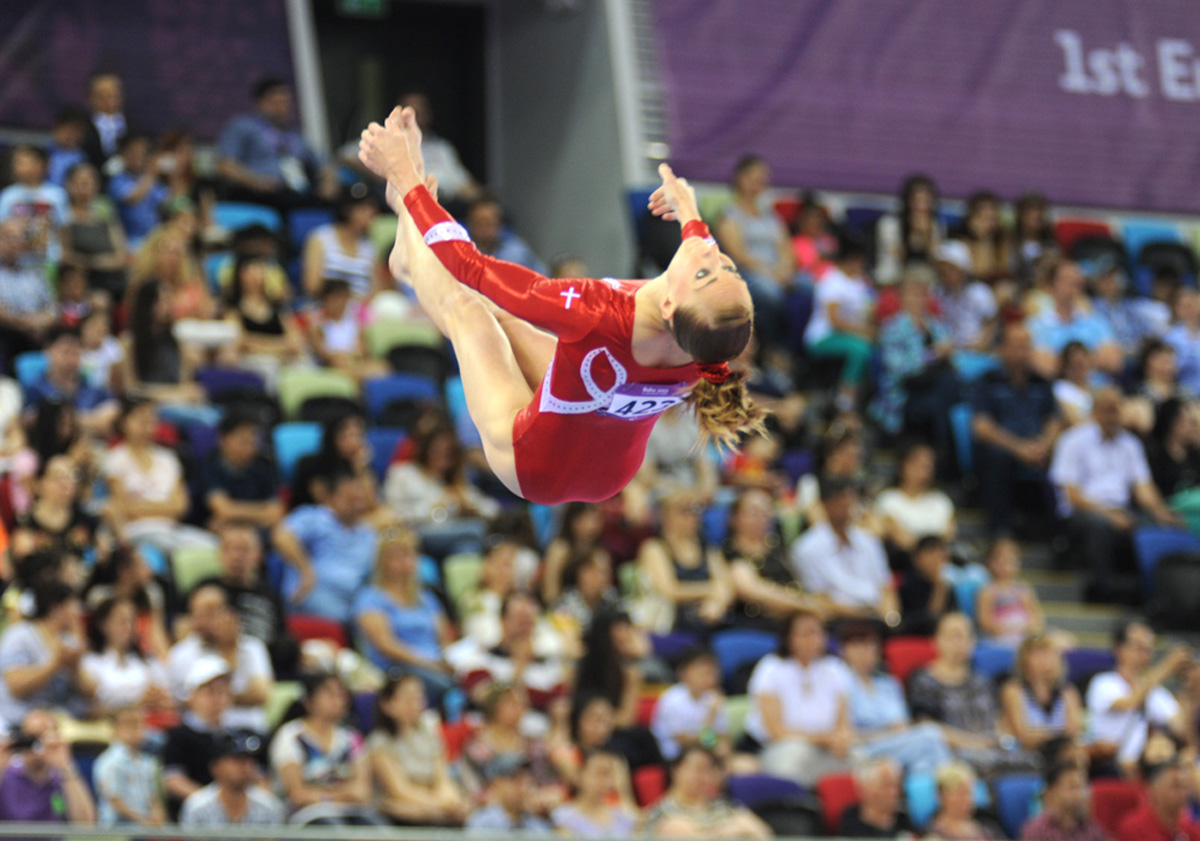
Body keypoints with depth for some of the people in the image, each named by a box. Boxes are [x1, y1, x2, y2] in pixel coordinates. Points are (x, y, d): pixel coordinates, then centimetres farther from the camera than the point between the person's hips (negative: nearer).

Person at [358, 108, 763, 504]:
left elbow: (469, 267, -31)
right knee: (501, 321, 22)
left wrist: (403, 175, -20)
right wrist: (690, 213, 20)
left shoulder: (596, 317, -46)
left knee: (461, 308, 12)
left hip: (530, 471, -4)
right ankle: (410, 255, 49)